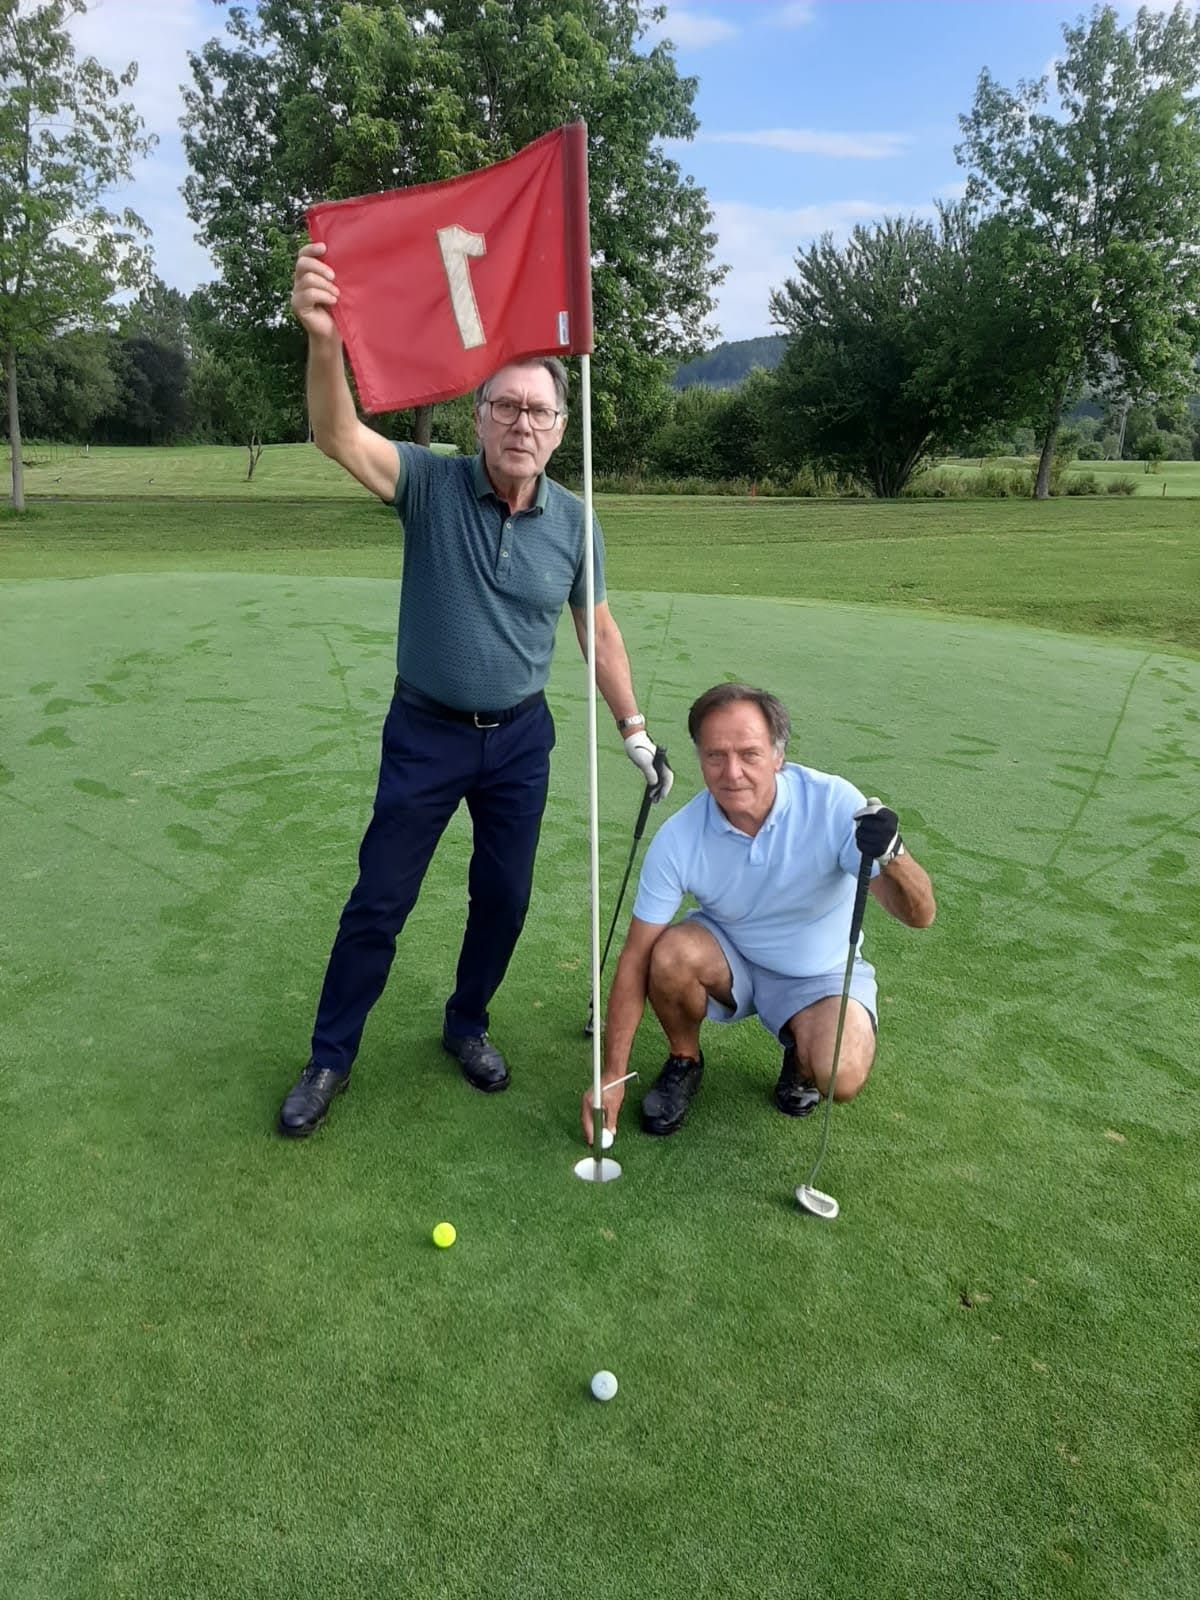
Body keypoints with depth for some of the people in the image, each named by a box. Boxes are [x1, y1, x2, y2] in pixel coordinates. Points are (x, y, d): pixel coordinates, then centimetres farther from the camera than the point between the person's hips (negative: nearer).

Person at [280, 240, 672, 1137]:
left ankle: (468, 1026, 36)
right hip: (425, 731, -2)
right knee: (379, 901, 5)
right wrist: (325, 339, -49)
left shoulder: (573, 522, -3)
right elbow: (340, 437, -29)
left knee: (504, 897, 10)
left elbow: (598, 628, 7)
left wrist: (635, 730, 8)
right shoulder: (432, 485, -12)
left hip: (520, 736, 3)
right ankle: (330, 1059, 23)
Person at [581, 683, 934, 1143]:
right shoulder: (678, 838, -22)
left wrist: (891, 855, -50)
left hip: (820, 973, -1)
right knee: (672, 953, -31)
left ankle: (801, 1053, 10)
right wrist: (611, 1076, -15)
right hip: (729, 957, 2)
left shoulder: (833, 803, -26)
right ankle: (683, 1062, 2)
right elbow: (636, 959, -16)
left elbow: (919, 915, -27)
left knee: (841, 1077, -29)